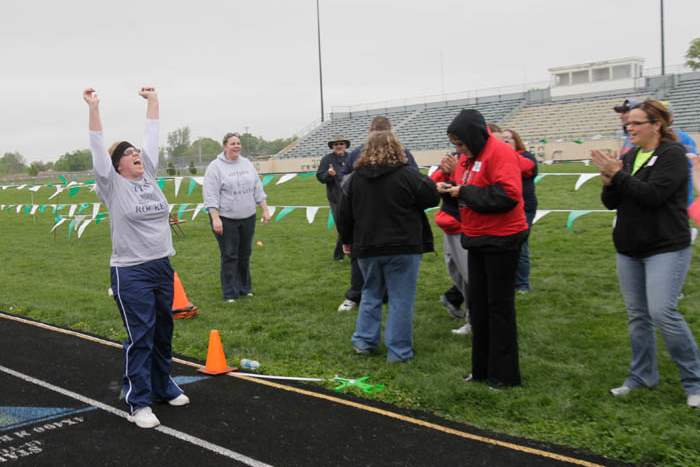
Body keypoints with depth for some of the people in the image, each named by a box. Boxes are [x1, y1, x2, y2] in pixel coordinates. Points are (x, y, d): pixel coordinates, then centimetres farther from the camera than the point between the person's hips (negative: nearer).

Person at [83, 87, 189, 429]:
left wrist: (152, 101, 19)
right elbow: (98, 147, -12)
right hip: (131, 273, -6)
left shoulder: (149, 177, 9)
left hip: (162, 267, 6)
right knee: (140, 337, -3)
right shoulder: (112, 185, -5)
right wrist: (93, 108, -16)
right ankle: (137, 402, 6)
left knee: (163, 333, 15)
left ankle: (163, 387, 30)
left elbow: (152, 137, 14)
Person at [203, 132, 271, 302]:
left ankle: (245, 288, 25)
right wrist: (215, 218, -19)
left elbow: (258, 189, 13)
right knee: (229, 256, -2)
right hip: (226, 220, -5)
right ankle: (230, 294, 6)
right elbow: (211, 196, -12)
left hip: (248, 218, 5)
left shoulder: (247, 164, 10)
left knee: (245, 254, 12)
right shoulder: (215, 167, -7)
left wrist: (265, 209, 8)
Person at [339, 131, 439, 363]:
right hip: (402, 248, -4)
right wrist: (428, 183, 14)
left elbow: (345, 213, 9)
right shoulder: (406, 175, -12)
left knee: (371, 294, 21)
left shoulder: (356, 178, 4)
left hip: (367, 248, 5)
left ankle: (364, 341, 21)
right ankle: (398, 350, 5)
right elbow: (432, 197, -7)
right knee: (401, 299, 3)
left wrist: (347, 240, 22)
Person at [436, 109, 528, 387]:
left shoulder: (500, 153, -17)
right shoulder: (466, 157, 10)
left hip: (501, 240, -9)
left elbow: (507, 195, -28)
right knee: (477, 304, 13)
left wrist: (464, 192, -22)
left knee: (499, 305, 0)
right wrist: (451, 183, -5)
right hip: (477, 239, 9)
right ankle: (482, 368, 25)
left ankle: (504, 374, 12)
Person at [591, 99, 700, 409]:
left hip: (666, 249, -7)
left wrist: (618, 175, -19)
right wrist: (609, 182, -11)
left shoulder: (672, 154, -9)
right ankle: (642, 376, 24)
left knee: (663, 313, -14)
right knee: (637, 315, 11)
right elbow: (611, 202, 9)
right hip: (629, 250, 7)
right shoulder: (629, 157, 10)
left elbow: (654, 194, -22)